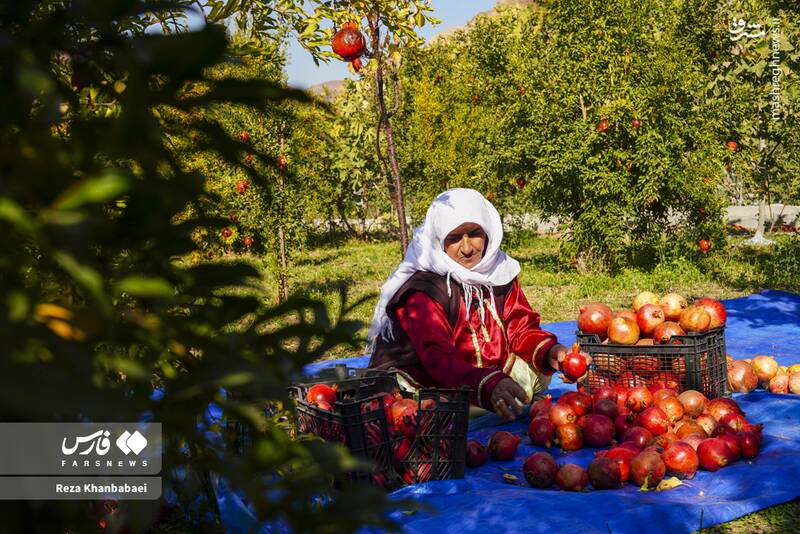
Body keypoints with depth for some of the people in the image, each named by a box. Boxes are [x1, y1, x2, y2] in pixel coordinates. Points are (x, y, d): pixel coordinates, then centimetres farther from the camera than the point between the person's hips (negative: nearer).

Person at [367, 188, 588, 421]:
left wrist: (549, 351, -26)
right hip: (425, 383, -7)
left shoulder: (499, 271, -1)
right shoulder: (422, 288, -23)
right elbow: (437, 357, -35)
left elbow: (522, 328, -2)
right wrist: (488, 385, -53)